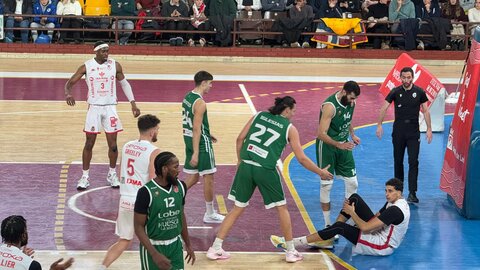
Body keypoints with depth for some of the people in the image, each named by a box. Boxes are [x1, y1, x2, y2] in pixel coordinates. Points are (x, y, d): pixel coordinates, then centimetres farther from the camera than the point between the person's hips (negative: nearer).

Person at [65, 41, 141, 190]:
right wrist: (68, 94, -25)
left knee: (113, 144, 3)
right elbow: (69, 83, -2)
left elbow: (124, 83, 10)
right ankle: (85, 176, 12)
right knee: (89, 143, 1)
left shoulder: (115, 65, -2)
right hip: (94, 108, -1)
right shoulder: (86, 66, -6)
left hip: (110, 108, 1)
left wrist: (133, 103, 5)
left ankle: (112, 174, 21)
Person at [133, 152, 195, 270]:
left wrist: (188, 244, 18)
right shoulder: (146, 192, -19)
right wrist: (155, 254, -24)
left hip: (175, 245, 5)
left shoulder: (180, 187, -2)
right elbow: (138, 227, -16)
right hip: (153, 247, -5)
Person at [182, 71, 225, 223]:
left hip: (189, 139, 9)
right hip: (201, 142, -9)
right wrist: (196, 153, -24)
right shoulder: (200, 103, -20)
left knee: (193, 177, 16)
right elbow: (196, 129, -23)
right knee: (208, 177, 3)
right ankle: (210, 214, 11)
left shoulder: (187, 97, 8)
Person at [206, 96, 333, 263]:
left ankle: (215, 249, 14)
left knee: (238, 209, 15)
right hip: (265, 170, -3)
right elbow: (302, 158, 5)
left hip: (246, 166, 3)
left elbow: (240, 139, 10)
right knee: (282, 208, 16)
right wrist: (321, 172, 18)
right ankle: (291, 252, 20)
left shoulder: (259, 116, 15)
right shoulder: (290, 128, 6)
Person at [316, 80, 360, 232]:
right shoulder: (330, 106, -27)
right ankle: (327, 224, 6)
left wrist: (352, 135, 6)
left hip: (344, 145, 7)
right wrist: (338, 145, -41)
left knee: (352, 183, 6)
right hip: (327, 145, -7)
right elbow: (321, 134, -31)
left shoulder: (351, 102, -3)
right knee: (326, 185, -3)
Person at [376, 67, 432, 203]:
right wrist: (379, 125, -10)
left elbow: (425, 111, 4)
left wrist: (429, 129, -1)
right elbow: (384, 108, -1)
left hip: (413, 132, -1)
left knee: (413, 162, -9)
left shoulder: (419, 92, -1)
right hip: (398, 132, 1)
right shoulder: (395, 92, -1)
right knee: (398, 161, 9)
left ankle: (412, 193, -11)